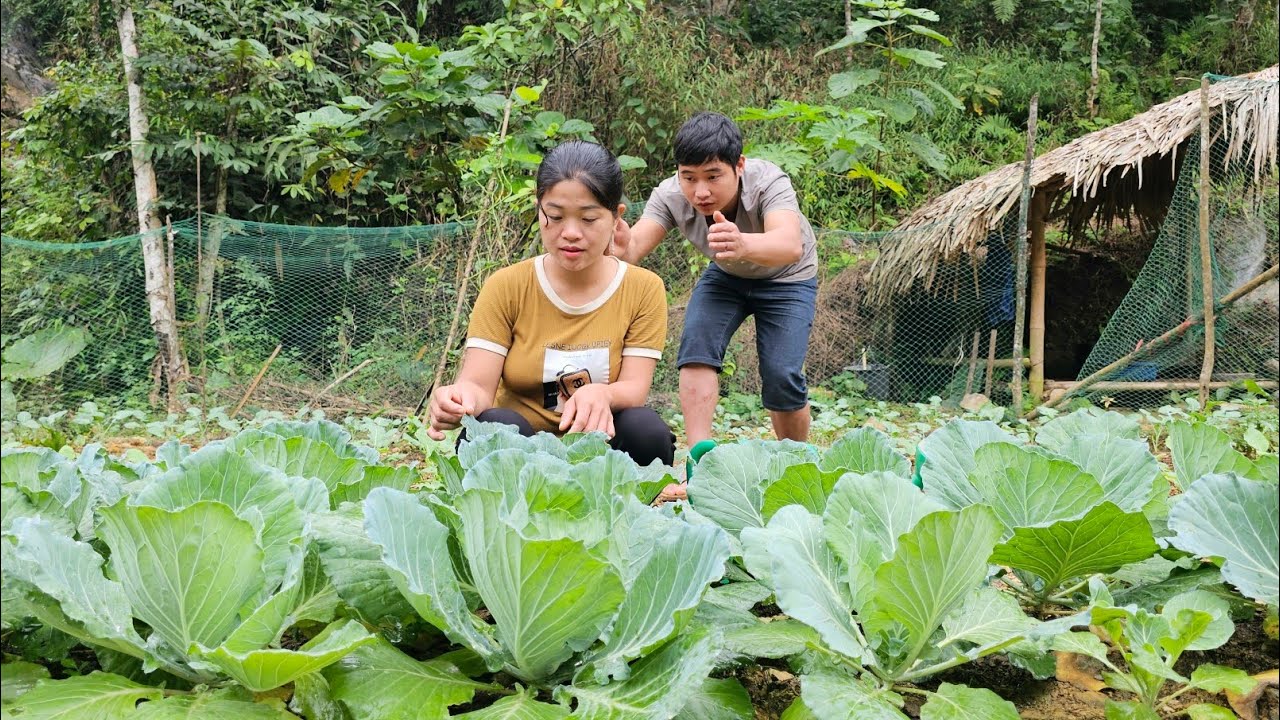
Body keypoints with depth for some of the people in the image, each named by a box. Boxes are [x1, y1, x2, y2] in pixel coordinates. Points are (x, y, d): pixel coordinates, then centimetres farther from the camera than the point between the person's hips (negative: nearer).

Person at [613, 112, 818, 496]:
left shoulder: (769, 183, -38)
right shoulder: (671, 195, -28)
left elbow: (790, 246, -57)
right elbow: (636, 242, -44)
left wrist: (744, 244, -79)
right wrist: (620, 249, -68)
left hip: (787, 278, -3)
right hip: (725, 276, 3)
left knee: (781, 376, -16)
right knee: (696, 344, -22)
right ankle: (699, 455, -18)